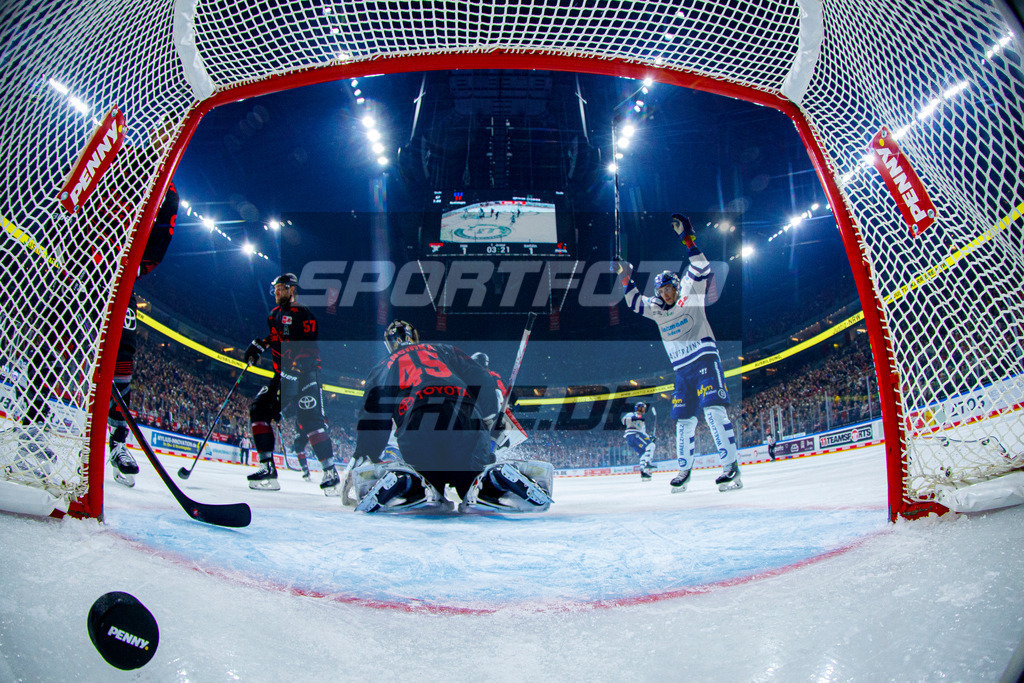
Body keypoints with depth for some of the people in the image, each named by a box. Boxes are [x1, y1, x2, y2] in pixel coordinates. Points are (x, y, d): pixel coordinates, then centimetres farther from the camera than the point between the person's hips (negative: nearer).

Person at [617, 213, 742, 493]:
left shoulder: (690, 296, 1)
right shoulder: (656, 309, 13)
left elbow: (701, 270, -10)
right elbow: (634, 303, 22)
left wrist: (688, 239, -19)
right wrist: (627, 278, 11)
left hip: (705, 360, -6)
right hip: (682, 370, 6)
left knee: (714, 410, -20)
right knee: (684, 420, 7)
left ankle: (731, 466, -23)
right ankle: (684, 469, 17)